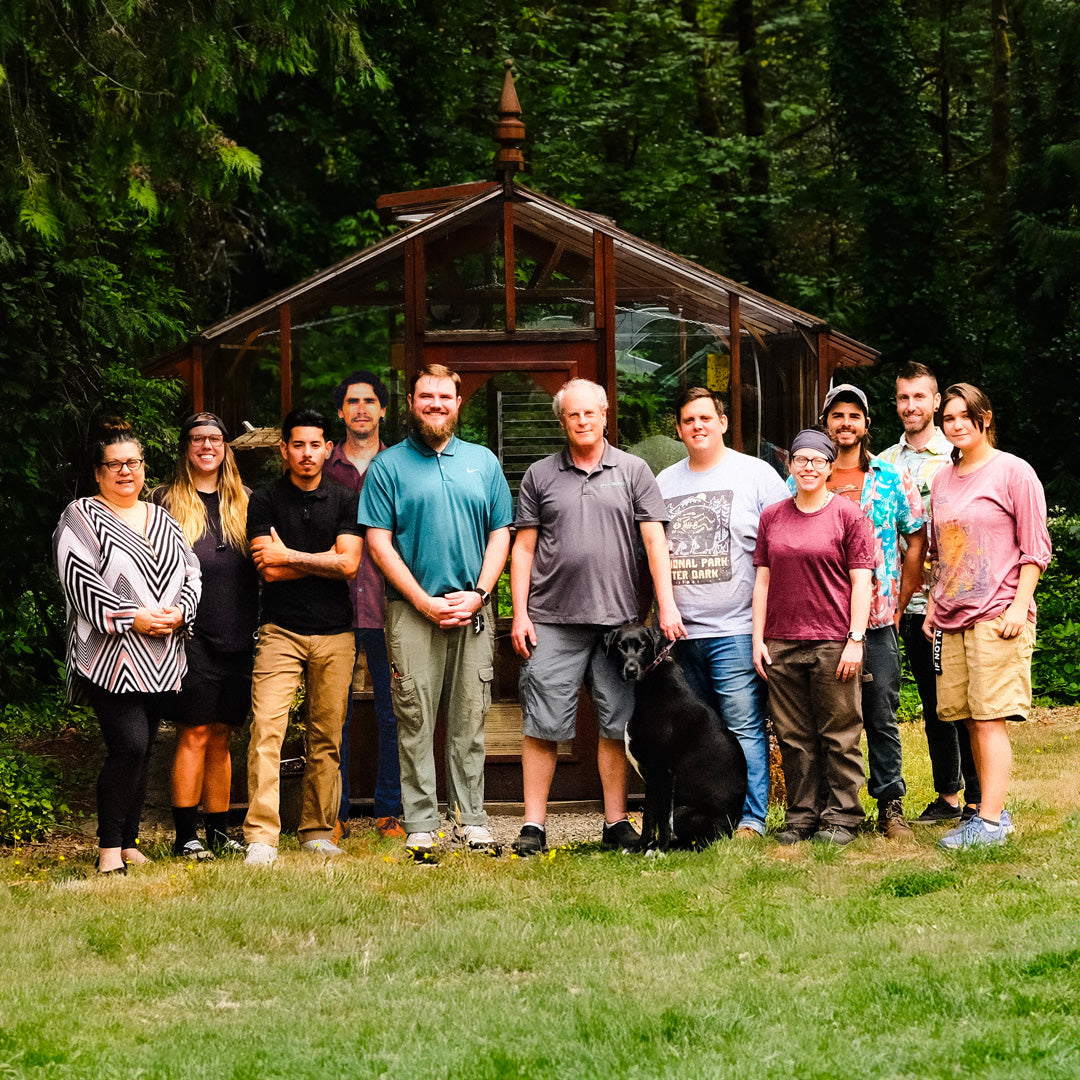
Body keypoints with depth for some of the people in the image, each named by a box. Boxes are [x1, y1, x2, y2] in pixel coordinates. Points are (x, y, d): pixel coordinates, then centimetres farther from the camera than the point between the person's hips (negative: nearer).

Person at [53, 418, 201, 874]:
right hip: (112, 659, -6)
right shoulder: (82, 517, 0)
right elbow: (80, 583, -10)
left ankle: (129, 843, 16)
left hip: (162, 661, 6)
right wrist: (132, 618, -16)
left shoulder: (161, 519, 19)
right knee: (129, 745, -16)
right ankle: (109, 846, -7)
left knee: (142, 750, 7)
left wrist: (178, 612, -4)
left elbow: (191, 573, 16)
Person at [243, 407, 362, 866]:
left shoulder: (345, 502, 9)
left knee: (326, 738, 5)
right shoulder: (265, 501, 5)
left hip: (334, 634, 2)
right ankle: (261, 837, -17)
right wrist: (322, 561, -3)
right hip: (280, 632, -2)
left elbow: (348, 565, -4)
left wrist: (290, 557, -4)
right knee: (266, 729, -14)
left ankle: (317, 830, 16)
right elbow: (269, 570, -6)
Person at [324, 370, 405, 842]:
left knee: (392, 713, 2)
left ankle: (388, 810, 12)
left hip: (385, 606, 0)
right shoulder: (323, 467, 9)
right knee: (335, 715, 2)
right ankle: (335, 814, 9)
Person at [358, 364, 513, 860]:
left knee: (469, 720, 4)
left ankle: (471, 821, 10)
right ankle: (420, 828, -1)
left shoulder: (483, 461, 14)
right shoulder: (388, 466, 4)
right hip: (413, 611, -2)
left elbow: (500, 534, 11)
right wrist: (425, 602, -9)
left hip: (474, 611, 3)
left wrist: (477, 594, -4)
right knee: (415, 721, -4)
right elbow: (378, 542, -1)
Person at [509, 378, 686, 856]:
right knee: (542, 725, -2)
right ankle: (533, 825, 2)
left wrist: (667, 606, -5)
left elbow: (654, 540, 4)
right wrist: (520, 614, 0)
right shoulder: (540, 475, 10)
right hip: (553, 620, 0)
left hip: (618, 618, 0)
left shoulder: (632, 471, 9)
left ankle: (616, 822, 11)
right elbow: (524, 547, 8)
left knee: (616, 725, 3)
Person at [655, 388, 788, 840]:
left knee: (744, 729, -8)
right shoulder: (663, 483, 16)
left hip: (735, 630, -5)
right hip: (679, 633, 5)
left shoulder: (757, 475, 3)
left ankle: (751, 820, -5)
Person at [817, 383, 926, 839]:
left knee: (881, 716, 0)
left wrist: (901, 599, 6)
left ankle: (890, 806, 7)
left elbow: (917, 539, 10)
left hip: (877, 619, 0)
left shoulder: (892, 481, 7)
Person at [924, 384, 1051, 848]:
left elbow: (1035, 548, -4)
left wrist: (1020, 605, -12)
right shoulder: (941, 480, 16)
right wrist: (933, 607, 16)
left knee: (989, 720, -10)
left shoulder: (1013, 472, -2)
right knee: (968, 720, 5)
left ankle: (990, 821, -11)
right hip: (952, 619, 6)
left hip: (998, 615, -6)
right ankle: (993, 811, 12)